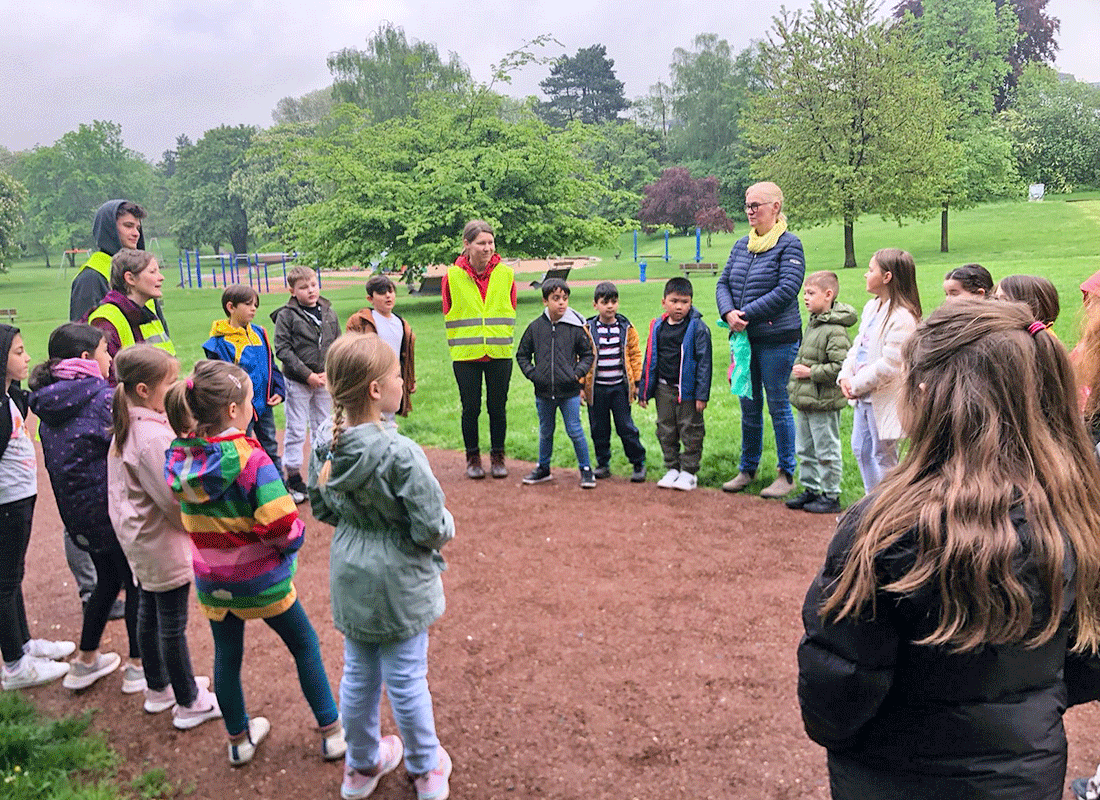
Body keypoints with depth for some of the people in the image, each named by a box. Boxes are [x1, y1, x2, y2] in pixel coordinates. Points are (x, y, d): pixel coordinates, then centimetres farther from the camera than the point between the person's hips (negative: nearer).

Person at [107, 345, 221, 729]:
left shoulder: (125, 427, 3)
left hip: (138, 539, 10)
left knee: (148, 613, 21)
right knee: (172, 624, 3)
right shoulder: (152, 436, -27)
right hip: (163, 543, -10)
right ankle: (189, 703, 17)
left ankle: (158, 688, 38)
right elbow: (174, 497, -22)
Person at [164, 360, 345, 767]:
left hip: (210, 580, 5)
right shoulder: (250, 458, -26)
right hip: (260, 579, -5)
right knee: (304, 645, 14)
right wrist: (293, 540, -9)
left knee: (226, 656, 20)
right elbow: (280, 523, -28)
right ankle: (332, 732, 24)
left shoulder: (179, 458, -6)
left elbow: (190, 517, 8)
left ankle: (238, 739, 39)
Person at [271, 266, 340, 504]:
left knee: (323, 428, 12)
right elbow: (283, 349, -11)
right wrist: (307, 374, -15)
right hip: (297, 382, -4)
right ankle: (294, 477, 12)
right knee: (296, 430, 0)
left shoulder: (329, 313, 6)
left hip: (325, 381, 4)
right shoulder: (287, 315, -8)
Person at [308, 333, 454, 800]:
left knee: (358, 675, 21)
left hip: (350, 580, 6)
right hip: (398, 582, -6)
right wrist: (447, 526, -2)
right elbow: (430, 528, -22)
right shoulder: (400, 454, -27)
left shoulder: (325, 446, -6)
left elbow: (321, 509, 7)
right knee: (407, 681, 11)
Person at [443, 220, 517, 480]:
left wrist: (503, 340, 8)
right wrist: (459, 345, 8)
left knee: (498, 407, 7)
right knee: (470, 408, 5)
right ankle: (473, 458, 20)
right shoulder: (452, 276, -3)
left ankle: (498, 456, 21)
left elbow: (511, 313, 11)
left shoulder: (506, 274, 1)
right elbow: (449, 317, 7)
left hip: (500, 354, 1)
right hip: (465, 355, -1)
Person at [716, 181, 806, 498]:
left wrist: (748, 314, -18)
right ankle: (747, 470, 27)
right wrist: (728, 312, -9)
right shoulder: (741, 245, 12)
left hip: (777, 338, -6)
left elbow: (787, 290, -16)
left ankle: (786, 475, 14)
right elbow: (723, 283, 11)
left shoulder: (789, 244, -7)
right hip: (744, 338, 6)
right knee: (748, 407, 14)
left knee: (779, 406, 2)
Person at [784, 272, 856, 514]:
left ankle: (831, 496, 13)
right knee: (806, 449, 17)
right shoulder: (813, 323, 11)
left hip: (824, 403, -9)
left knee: (826, 451, 2)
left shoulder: (835, 330, -19)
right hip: (806, 401, 10)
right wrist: (798, 369, 12)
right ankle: (810, 489, 30)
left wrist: (810, 372, -20)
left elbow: (841, 367, -24)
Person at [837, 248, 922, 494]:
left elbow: (889, 366, -24)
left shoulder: (902, 318, -21)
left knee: (883, 456, 2)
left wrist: (857, 385, -15)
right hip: (864, 396, 9)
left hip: (884, 400, -9)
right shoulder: (872, 307, 9)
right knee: (861, 449, 19)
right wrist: (846, 376, -1)